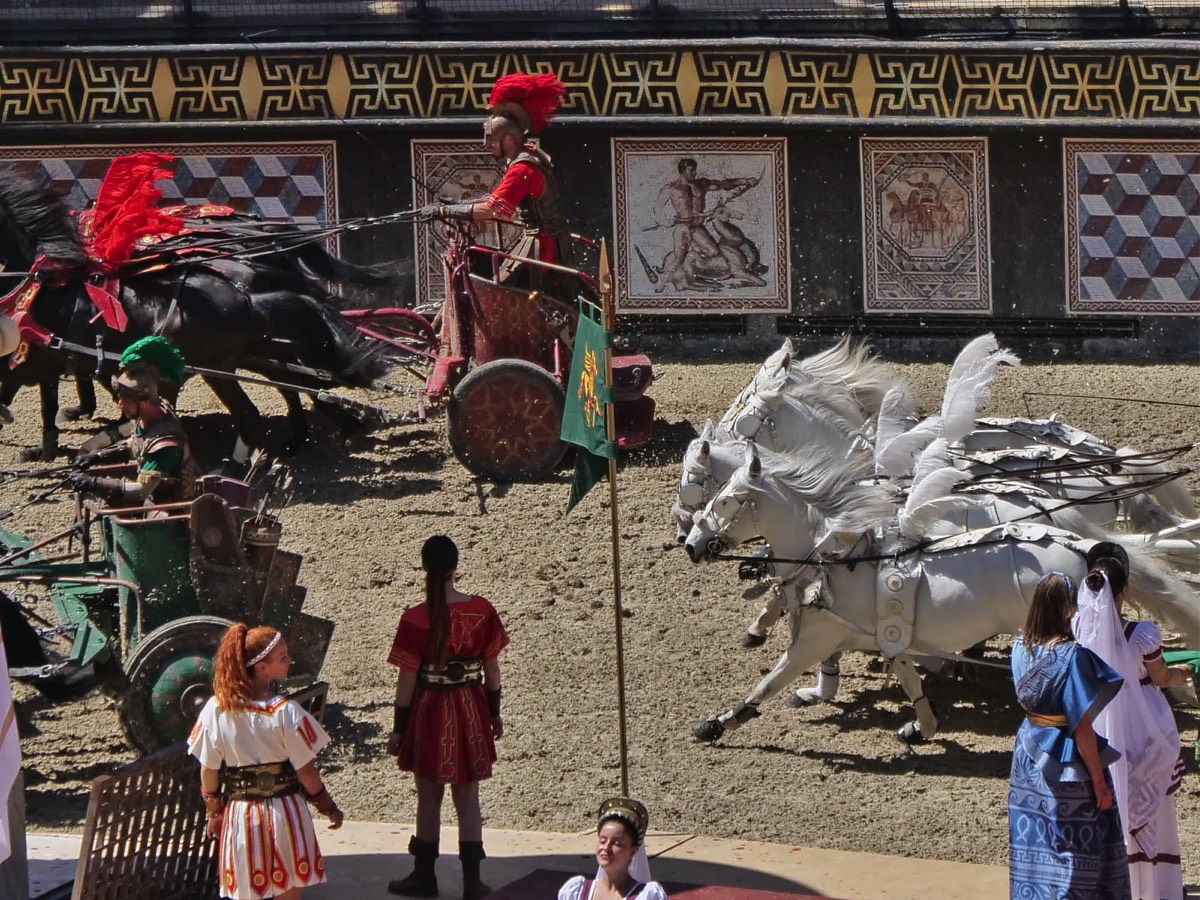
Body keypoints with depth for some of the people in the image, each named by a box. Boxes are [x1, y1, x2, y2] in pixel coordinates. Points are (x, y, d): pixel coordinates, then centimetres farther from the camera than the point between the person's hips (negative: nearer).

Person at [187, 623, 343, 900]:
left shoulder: (215, 710, -7)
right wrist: (329, 807, 4)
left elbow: (208, 771, 1)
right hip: (284, 812, -3)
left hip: (240, 814, 3)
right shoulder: (286, 712, -17)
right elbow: (305, 772, -11)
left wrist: (214, 812, 16)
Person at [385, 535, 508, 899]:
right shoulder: (482, 610, -8)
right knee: (468, 799, 12)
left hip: (429, 712, -2)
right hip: (470, 712, 2)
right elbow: (492, 668, 1)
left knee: (429, 797, 13)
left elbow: (407, 679, -12)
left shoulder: (416, 619, -17)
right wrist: (494, 712, 14)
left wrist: (398, 728, -2)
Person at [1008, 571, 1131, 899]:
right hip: (1065, 764, -7)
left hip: (1029, 759, 7)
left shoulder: (1022, 647, -2)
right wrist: (1098, 779, -12)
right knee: (1074, 849, 4)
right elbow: (1082, 727, -20)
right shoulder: (1071, 656, -22)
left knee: (1034, 849, 16)